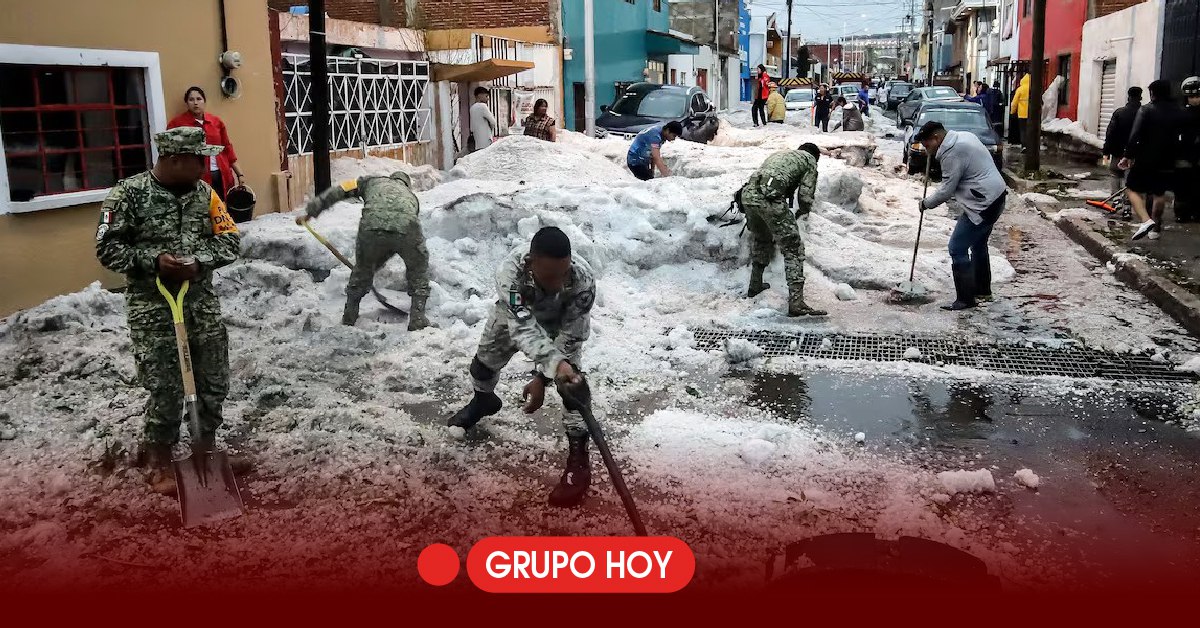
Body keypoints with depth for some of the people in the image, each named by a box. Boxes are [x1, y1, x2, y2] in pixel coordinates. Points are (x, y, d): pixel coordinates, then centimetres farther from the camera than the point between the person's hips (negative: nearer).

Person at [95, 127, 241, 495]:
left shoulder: (205, 192, 3)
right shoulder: (129, 193, -10)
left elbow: (230, 240, 2)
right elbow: (107, 249, -8)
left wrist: (199, 262, -16)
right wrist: (153, 260, -21)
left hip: (203, 302, 5)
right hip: (153, 308, -5)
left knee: (215, 383, 11)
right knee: (166, 390, -2)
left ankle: (207, 445, 33)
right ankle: (158, 461, 18)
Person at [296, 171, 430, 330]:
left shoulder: (372, 180, 36)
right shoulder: (411, 196, 40)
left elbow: (339, 191, 23)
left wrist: (310, 211, 27)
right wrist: (376, 264, 48)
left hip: (371, 227, 0)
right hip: (407, 229, 0)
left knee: (362, 269, 27)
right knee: (419, 269, 27)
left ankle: (349, 318, 38)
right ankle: (418, 319, 23)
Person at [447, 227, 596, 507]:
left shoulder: (583, 280, -43)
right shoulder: (510, 271, -45)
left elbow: (569, 337, -32)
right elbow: (524, 327, -51)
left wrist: (542, 378, -37)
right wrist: (555, 363, -66)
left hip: (564, 319, -1)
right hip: (518, 311, 2)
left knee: (571, 383, -18)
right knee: (484, 362, 14)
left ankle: (578, 457, -3)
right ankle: (483, 401, 51)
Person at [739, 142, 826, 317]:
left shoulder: (778, 155, 37)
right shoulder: (809, 160, 19)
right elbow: (805, 195, 10)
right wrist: (803, 211, 31)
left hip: (747, 194, 7)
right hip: (769, 198, -7)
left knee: (760, 241, 30)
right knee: (793, 249, -1)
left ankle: (755, 285, 40)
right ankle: (796, 302, -8)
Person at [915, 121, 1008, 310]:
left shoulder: (952, 153, -19)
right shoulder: (964, 136, 12)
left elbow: (946, 190, -15)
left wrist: (926, 203, 1)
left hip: (984, 205, -11)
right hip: (996, 197, 11)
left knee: (957, 248, -7)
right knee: (978, 244, 24)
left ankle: (965, 298, -3)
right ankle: (983, 291, 37)